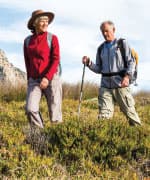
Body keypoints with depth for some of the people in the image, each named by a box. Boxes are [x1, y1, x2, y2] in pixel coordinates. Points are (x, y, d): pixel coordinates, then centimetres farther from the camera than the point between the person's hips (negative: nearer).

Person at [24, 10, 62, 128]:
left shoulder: (52, 38, -1)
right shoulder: (27, 41, 9)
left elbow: (56, 60, -8)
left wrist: (47, 78, -19)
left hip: (51, 79, -2)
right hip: (34, 81, 3)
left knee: (55, 114, -2)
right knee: (30, 109, -16)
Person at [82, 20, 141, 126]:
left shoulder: (122, 43, 6)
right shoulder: (101, 48, 18)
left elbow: (131, 61, -1)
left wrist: (127, 76, -16)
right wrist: (89, 63, 0)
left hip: (120, 83, -3)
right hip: (105, 84, 4)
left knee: (129, 109, -2)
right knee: (104, 113, -4)